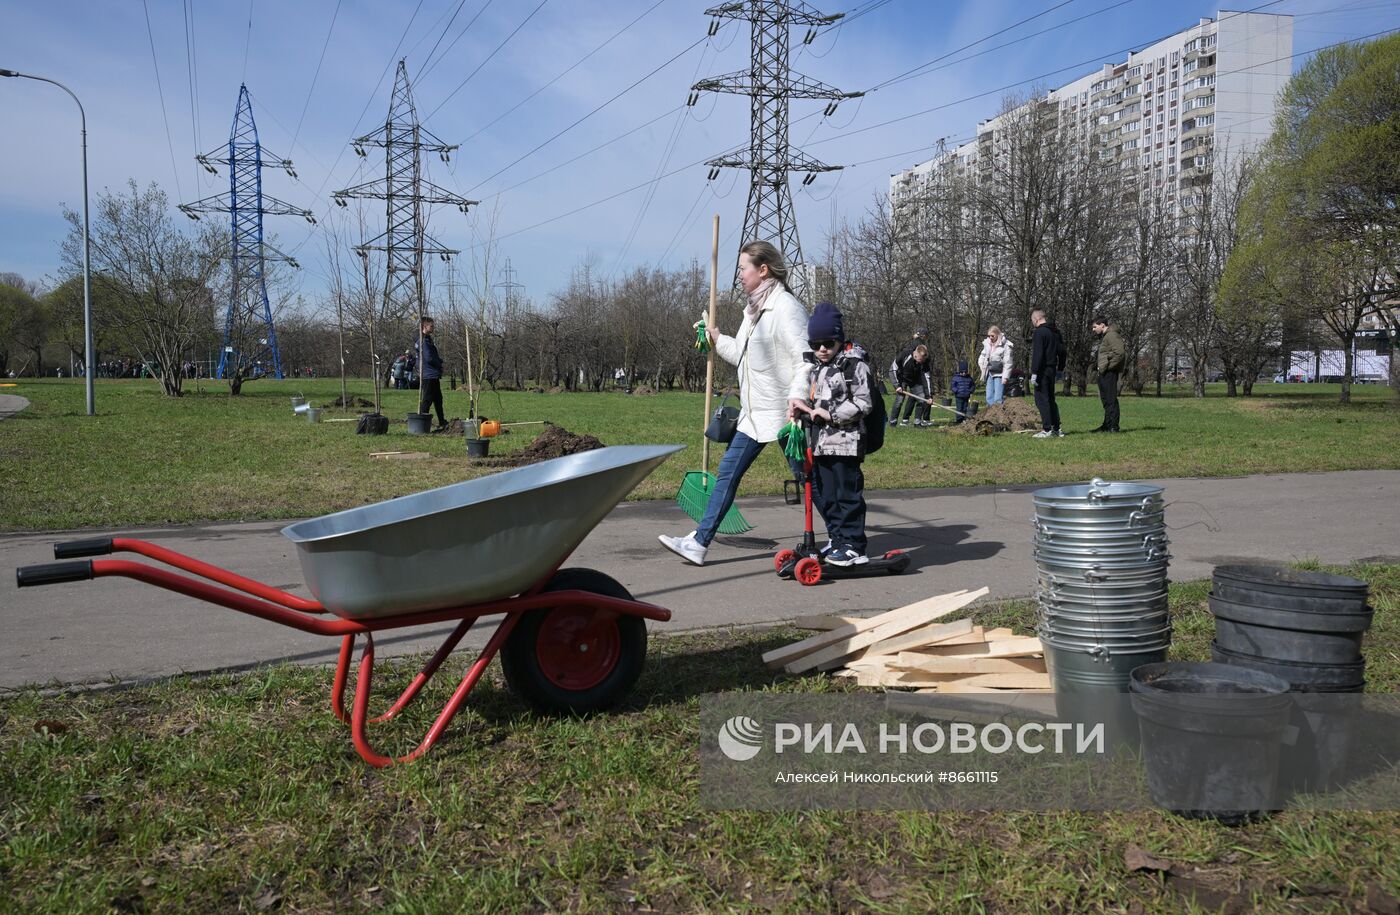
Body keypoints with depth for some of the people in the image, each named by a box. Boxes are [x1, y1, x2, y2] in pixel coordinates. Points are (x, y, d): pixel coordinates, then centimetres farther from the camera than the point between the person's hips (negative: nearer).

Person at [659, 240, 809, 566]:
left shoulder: (786, 307, -14)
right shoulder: (755, 309, 15)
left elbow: (805, 358, -22)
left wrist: (798, 395, -35)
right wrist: (718, 340, 26)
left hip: (784, 412, -9)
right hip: (755, 412, 9)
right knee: (727, 471, 8)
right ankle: (699, 542, 12)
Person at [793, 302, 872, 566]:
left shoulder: (854, 365, -7)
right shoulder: (815, 368, 17)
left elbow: (864, 403, -12)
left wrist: (831, 414, -16)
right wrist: (804, 406, 3)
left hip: (845, 442, -8)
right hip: (820, 443, 8)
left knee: (848, 494, -4)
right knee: (823, 496, 12)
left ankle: (853, 546, 3)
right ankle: (837, 540, 24)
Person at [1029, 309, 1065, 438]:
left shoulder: (1039, 332, -14)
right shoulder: (1056, 331, 14)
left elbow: (1037, 354, -21)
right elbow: (1062, 351, 17)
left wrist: (1034, 373, -20)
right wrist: (1060, 368, 22)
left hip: (1043, 370, -9)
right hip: (1052, 369, 9)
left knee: (1041, 400, -6)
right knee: (1051, 399, 15)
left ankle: (1047, 430, -9)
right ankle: (1056, 429, 17)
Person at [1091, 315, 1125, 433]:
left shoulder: (1112, 335, -13)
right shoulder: (1104, 337, 20)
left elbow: (1119, 353, -23)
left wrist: (1108, 366, -18)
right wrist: (1097, 364, 14)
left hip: (1109, 373, -11)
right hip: (1104, 373, 11)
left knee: (1111, 400, -9)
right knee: (1106, 400, 14)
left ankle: (1113, 426, -7)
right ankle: (1107, 425, 20)